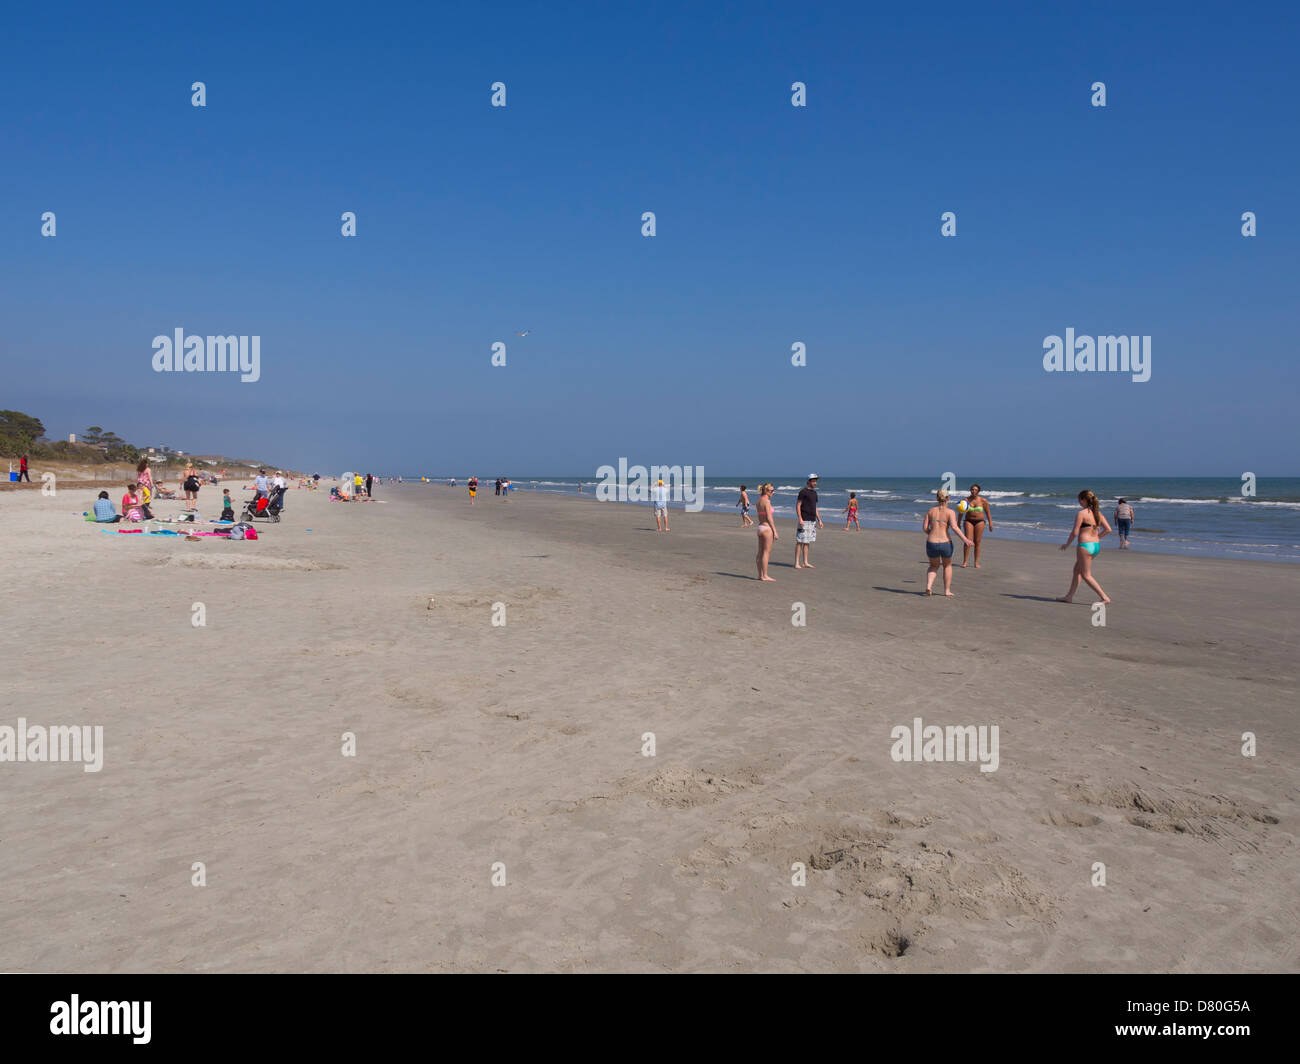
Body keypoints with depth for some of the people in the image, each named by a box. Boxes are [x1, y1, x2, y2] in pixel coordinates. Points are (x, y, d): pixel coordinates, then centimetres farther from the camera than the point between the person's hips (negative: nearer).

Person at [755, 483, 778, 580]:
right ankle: (764, 576, -3)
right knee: (766, 553, -4)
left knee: (760, 553, 10)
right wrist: (775, 531, -14)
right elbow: (769, 517, -17)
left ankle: (760, 575, 14)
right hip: (767, 528, -9)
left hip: (760, 527, 9)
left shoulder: (759, 500, 12)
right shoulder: (767, 501, -14)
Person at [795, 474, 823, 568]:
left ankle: (805, 562, 14)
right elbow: (798, 505, -12)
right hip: (804, 520, -8)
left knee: (807, 542, 10)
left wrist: (819, 520, 18)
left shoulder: (814, 492, 16)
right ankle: (797, 563, -4)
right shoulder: (803, 491, -8)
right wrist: (800, 519, -21)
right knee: (800, 542, -6)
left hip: (812, 520, 8)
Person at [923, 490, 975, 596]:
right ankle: (947, 591, 26)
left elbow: (924, 528, 3)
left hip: (931, 543, 2)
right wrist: (965, 540, -18)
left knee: (934, 566, 26)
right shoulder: (950, 512, -5)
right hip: (945, 543, -2)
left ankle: (929, 586, 3)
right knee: (947, 565, 25)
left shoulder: (931, 510, 5)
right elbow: (954, 527, -18)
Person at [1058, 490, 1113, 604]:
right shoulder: (1097, 513, 8)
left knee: (1086, 576, 2)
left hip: (1085, 546, -8)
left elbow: (1075, 532, -13)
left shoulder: (1081, 513, -13)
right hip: (1096, 546, 8)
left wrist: (1067, 544, 1)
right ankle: (1069, 596, 25)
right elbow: (1108, 529, 7)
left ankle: (1105, 597, -4)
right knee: (1077, 570, 20)